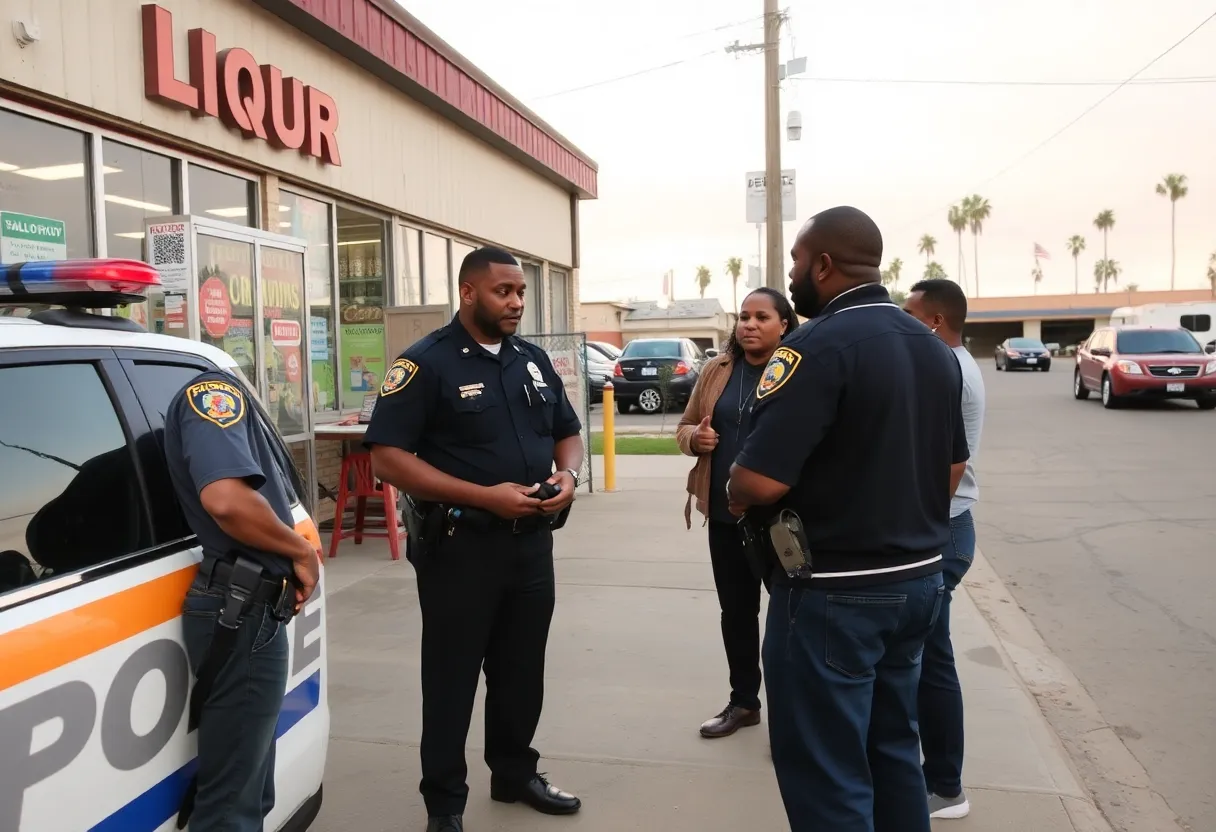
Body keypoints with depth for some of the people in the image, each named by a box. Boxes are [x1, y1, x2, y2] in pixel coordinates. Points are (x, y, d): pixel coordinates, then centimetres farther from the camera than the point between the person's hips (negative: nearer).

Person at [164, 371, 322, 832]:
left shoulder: (226, 394, 16)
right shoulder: (215, 388, -15)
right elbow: (227, 498, -32)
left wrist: (295, 555, 1)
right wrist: (302, 551, -17)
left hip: (244, 608, 10)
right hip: (241, 613, -10)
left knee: (246, 789, 23)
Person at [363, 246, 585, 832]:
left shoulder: (533, 360, 9)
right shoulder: (426, 363, -11)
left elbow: (568, 432, 18)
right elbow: (387, 457, -18)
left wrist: (567, 475, -6)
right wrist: (483, 496, -24)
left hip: (532, 541, 6)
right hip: (460, 545, -6)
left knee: (522, 671, 19)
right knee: (452, 678, 8)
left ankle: (515, 773, 39)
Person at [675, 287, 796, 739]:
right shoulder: (716, 371, 7)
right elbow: (684, 427, 14)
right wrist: (696, 437, -7)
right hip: (725, 515, 5)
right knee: (736, 610, 16)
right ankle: (743, 701, 34)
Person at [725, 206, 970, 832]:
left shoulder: (819, 344, -20)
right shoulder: (934, 347, 8)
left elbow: (760, 480, -26)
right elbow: (952, 468, 15)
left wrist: (734, 492, -6)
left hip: (835, 592, -9)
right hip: (918, 578, 9)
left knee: (825, 771, 6)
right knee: (893, 750, 22)